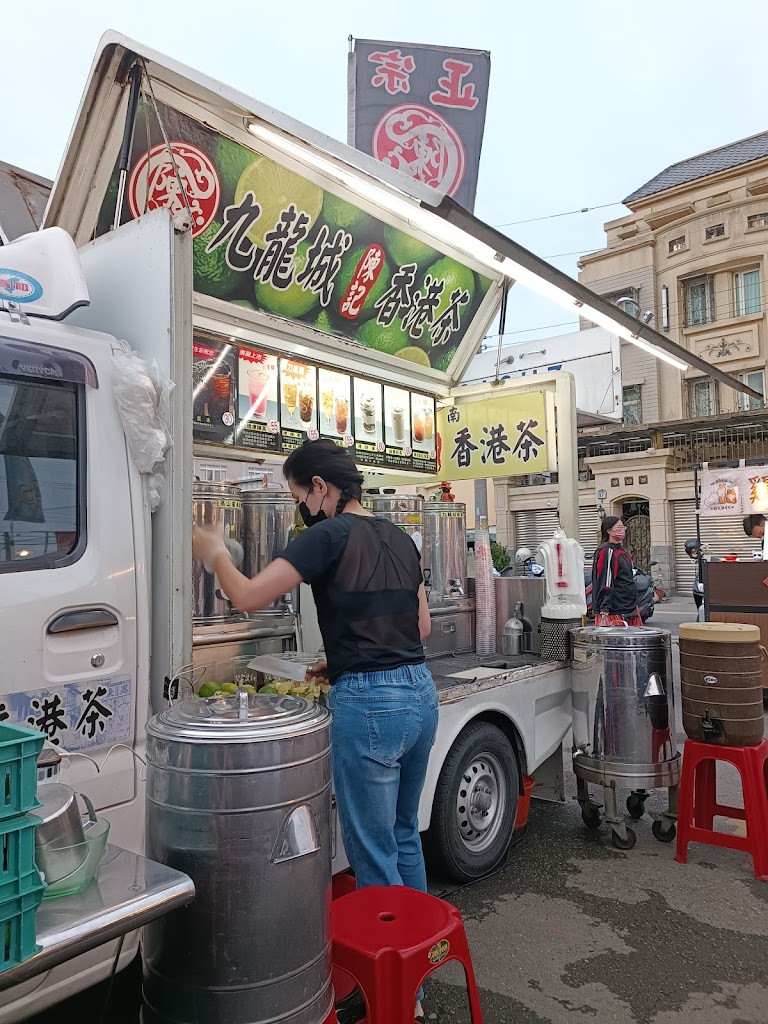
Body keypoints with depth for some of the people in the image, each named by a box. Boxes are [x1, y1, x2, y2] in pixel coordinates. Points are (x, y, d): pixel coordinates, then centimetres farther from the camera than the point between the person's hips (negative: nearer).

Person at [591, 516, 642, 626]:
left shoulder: (622, 552, 16)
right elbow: (604, 583, -19)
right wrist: (604, 609, -23)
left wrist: (633, 604, 23)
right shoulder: (606, 551, -13)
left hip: (629, 608, 9)